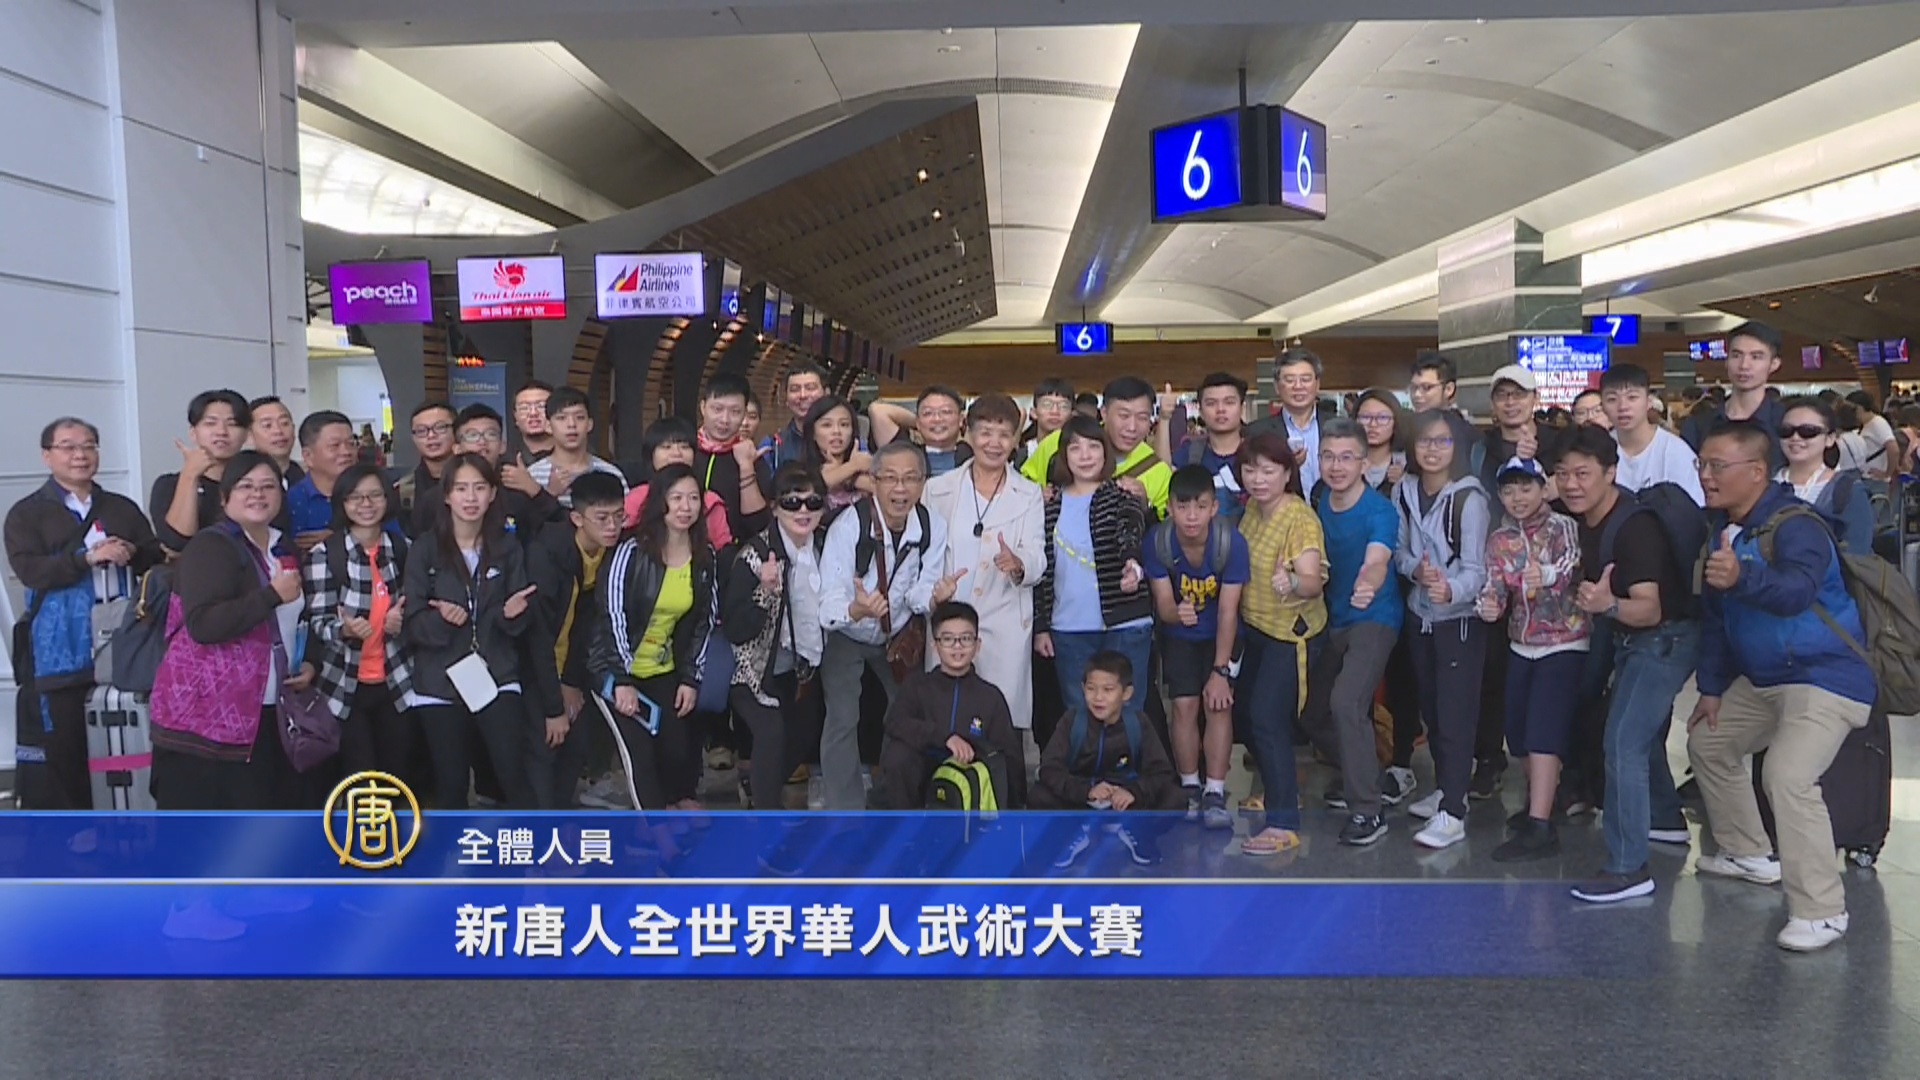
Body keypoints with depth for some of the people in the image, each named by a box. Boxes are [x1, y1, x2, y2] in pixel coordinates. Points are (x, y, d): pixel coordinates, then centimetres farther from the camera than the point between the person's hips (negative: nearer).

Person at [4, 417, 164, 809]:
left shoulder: (123, 508, 15)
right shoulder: (27, 513, 4)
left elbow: (158, 559, 12)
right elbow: (29, 569, -11)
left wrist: (132, 553, -9)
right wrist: (88, 557, -21)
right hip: (61, 649, -3)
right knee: (61, 747, -1)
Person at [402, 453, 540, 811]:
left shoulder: (508, 549, 5)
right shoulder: (425, 550, -2)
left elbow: (521, 621, 8)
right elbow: (411, 622, -4)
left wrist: (514, 613, -15)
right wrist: (441, 620, -24)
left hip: (497, 677, 1)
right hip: (439, 683, 0)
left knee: (514, 775, -8)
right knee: (450, 784, 7)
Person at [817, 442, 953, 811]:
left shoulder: (933, 527, -19)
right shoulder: (848, 527, -31)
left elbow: (918, 593, -13)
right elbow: (829, 604, -35)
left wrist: (934, 596, -36)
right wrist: (857, 610, -57)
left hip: (898, 635, 4)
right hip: (845, 637, -3)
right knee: (843, 720, -12)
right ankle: (846, 810, 3)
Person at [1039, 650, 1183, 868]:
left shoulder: (1137, 723, -10)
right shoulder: (1073, 723, -11)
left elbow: (1161, 772, -14)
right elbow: (1050, 770, -20)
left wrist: (1134, 791, -33)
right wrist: (1086, 790, -35)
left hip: (1125, 800, 0)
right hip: (1081, 801, 0)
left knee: (1172, 796, -24)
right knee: (1038, 797, -27)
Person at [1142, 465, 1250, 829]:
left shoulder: (1232, 542, -29)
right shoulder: (1157, 542, -24)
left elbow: (1228, 612, -25)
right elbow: (1163, 604, -23)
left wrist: (1220, 669, -23)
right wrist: (1176, 613, -49)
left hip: (1221, 635, -1)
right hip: (1179, 635, 1)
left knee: (1219, 704, -11)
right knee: (1185, 705, -4)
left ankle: (1214, 794, -4)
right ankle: (1190, 789, 11)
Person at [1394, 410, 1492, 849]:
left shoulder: (1469, 497, -15)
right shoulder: (1404, 492, 1)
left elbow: (1475, 568, -20)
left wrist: (1450, 590, -42)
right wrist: (1415, 568, -14)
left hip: (1460, 616, -6)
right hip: (1420, 614, 6)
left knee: (1456, 713, -5)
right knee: (1431, 707, 15)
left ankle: (1452, 813, -2)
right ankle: (1445, 789, 31)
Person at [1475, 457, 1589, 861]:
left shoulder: (1563, 528, -7)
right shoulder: (1499, 540, 6)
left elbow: (1571, 567, -23)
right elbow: (1495, 586, -2)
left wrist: (1546, 574, -44)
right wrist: (1489, 605, -24)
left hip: (1564, 644, -6)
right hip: (1521, 646, 6)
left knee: (1542, 732, -14)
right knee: (1521, 732, 11)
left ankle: (1539, 826, -16)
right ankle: (1539, 804, 30)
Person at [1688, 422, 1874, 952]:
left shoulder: (1795, 525, -21)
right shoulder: (1723, 528, 5)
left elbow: (1797, 590, -42)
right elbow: (1714, 615, 10)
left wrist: (1742, 578, -62)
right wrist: (1711, 688, 9)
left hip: (1825, 677, -10)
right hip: (1760, 679, 10)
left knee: (1788, 777, -26)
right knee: (1708, 743, 19)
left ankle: (1821, 912, -15)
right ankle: (1750, 854, 35)